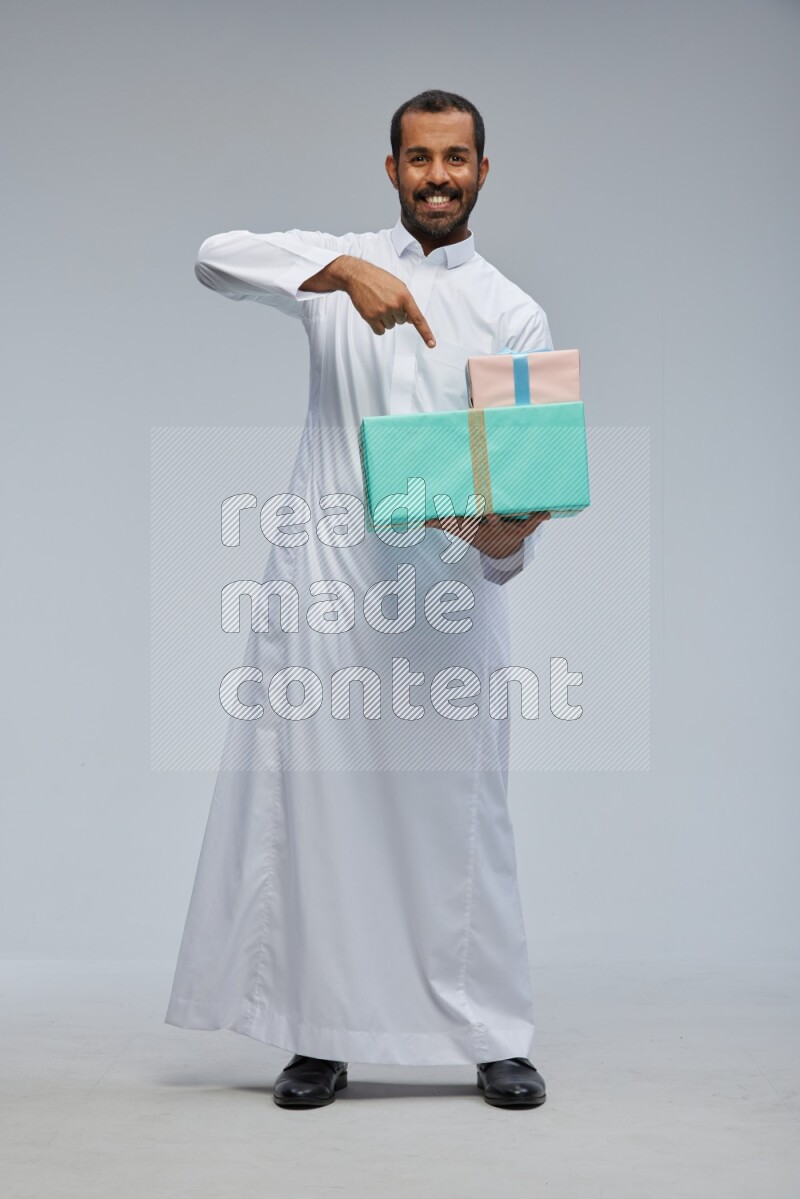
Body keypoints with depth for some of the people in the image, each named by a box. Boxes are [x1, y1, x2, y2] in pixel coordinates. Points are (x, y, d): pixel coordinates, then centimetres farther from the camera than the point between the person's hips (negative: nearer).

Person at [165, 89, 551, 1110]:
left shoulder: (514, 314, 11)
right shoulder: (339, 265, 12)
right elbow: (217, 257, -6)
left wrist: (507, 541, -18)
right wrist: (344, 270, -20)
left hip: (450, 581, 0)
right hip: (325, 571, 0)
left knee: (459, 810, 0)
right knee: (316, 805, 0)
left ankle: (497, 1041, 9)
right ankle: (321, 1036, 9)